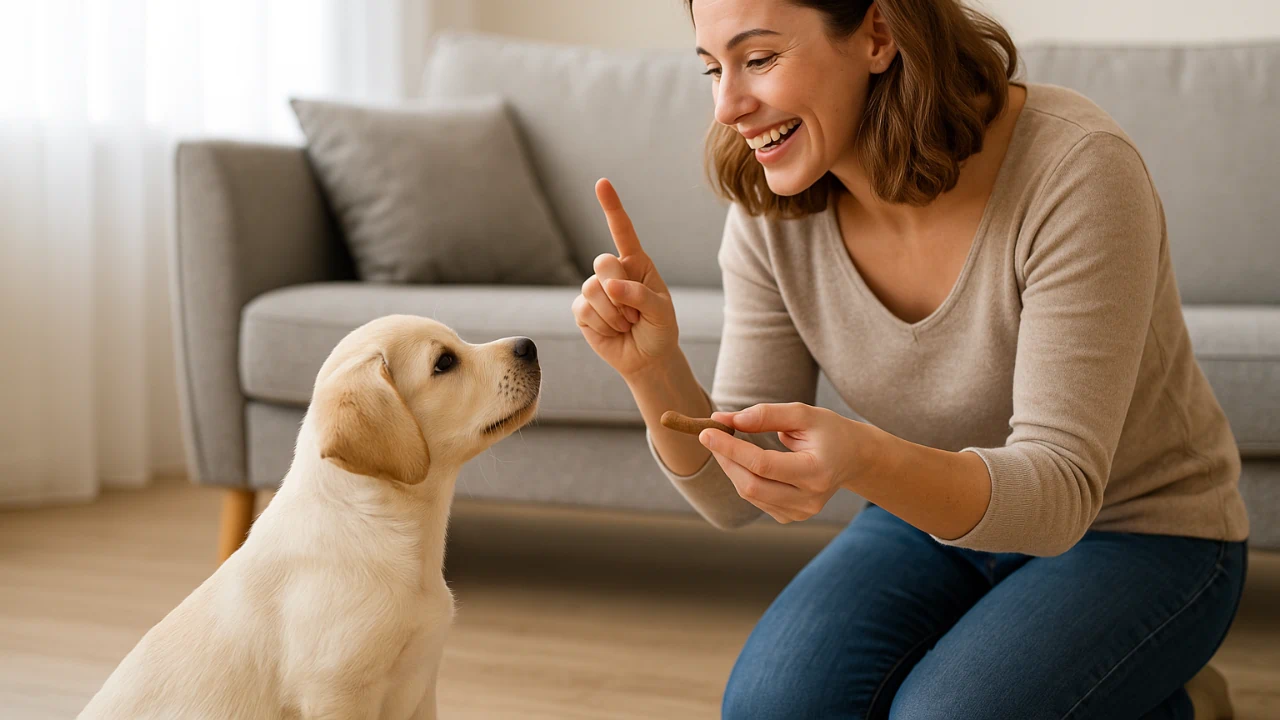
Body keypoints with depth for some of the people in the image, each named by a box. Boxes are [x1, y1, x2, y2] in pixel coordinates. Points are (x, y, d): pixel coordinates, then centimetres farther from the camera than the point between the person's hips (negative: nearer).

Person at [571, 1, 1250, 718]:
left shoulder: (1077, 170, -29)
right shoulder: (770, 216, -13)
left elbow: (1060, 491, -31)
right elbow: (735, 497, -9)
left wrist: (863, 461, -50)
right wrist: (655, 368, -29)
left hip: (1142, 532, -4)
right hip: (936, 516, 5)